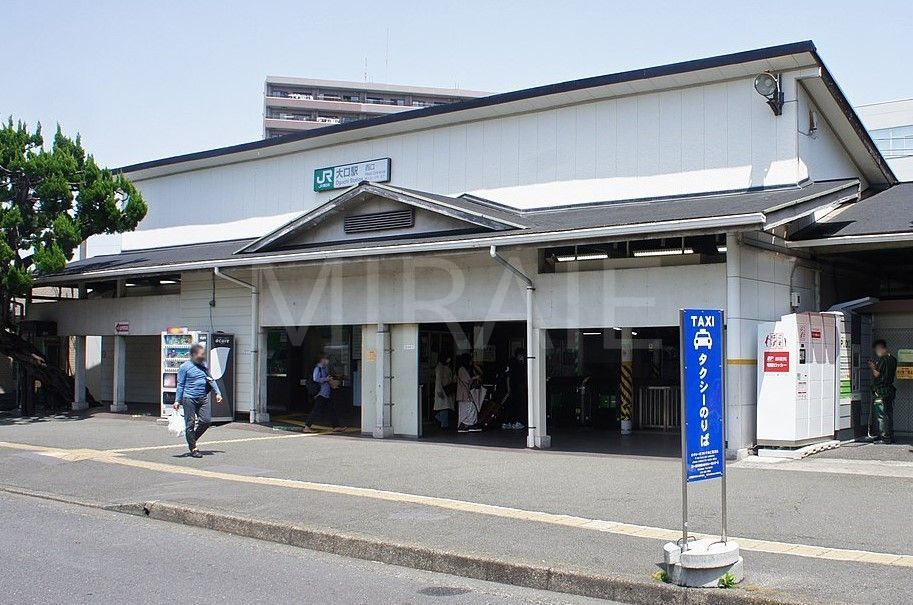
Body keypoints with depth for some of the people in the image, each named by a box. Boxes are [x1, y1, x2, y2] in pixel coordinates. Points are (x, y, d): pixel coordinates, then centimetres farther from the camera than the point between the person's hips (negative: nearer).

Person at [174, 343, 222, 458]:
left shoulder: (204, 365, 12)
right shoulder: (185, 367, -5)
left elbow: (211, 380, 21)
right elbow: (180, 385, -4)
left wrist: (217, 393, 14)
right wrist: (177, 401, -6)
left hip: (203, 399, 6)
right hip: (189, 399, -6)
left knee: (206, 421, 0)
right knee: (190, 424, 0)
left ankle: (193, 439, 22)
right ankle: (193, 449, 8)